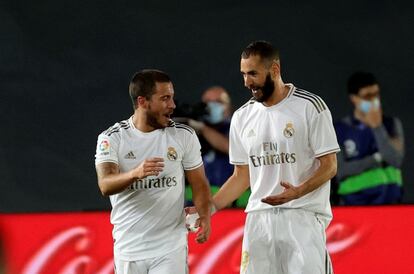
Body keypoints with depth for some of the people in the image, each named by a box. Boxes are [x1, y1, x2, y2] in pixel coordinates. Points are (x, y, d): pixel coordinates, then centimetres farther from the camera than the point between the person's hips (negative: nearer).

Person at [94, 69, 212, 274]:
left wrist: (204, 216, -16)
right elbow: (105, 185, -19)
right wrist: (135, 173, -40)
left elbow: (199, 183, 5)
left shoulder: (184, 136, 1)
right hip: (128, 248, 0)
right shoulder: (112, 138, -5)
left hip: (171, 247, 0)